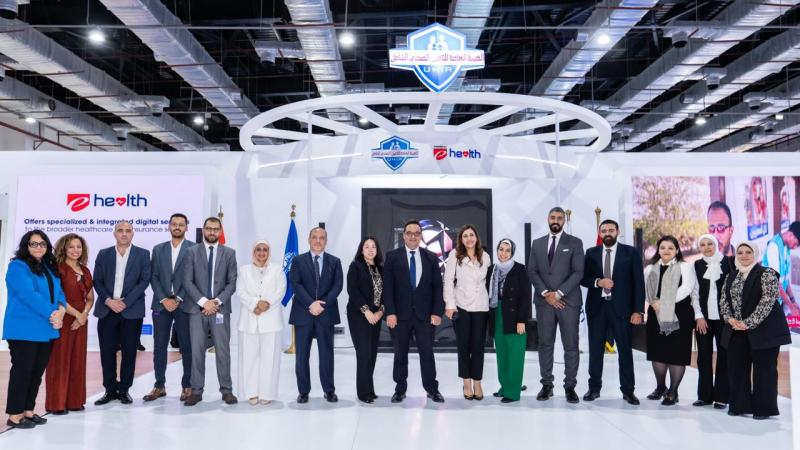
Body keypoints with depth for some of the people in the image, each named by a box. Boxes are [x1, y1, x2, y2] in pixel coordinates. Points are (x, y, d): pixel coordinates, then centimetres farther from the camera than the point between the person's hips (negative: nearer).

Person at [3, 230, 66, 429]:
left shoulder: (50, 268, 17)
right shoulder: (18, 266, -8)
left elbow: (59, 292, 10)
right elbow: (29, 295, -19)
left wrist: (61, 310, -11)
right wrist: (52, 314, -20)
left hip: (46, 330, 8)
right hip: (24, 330, -7)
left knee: (37, 371, 11)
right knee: (22, 371, -4)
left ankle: (28, 411, 20)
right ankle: (14, 415, 3)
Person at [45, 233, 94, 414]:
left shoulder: (85, 271, 12)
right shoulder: (58, 269, -6)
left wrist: (84, 314, -5)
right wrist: (76, 313, -14)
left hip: (81, 320, 6)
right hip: (62, 319, -6)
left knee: (78, 360, 8)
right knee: (59, 360, -2)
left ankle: (74, 400, 16)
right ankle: (56, 403, 5)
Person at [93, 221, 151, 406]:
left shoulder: (142, 254, 3)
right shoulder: (103, 254, 9)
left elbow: (144, 281, -3)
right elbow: (97, 281, 6)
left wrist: (125, 302, -11)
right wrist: (108, 300, -10)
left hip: (132, 311, -2)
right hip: (107, 310, 2)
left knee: (129, 352, 3)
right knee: (107, 351, 4)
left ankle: (124, 390, 14)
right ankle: (110, 390, 16)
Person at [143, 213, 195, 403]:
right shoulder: (158, 249, 12)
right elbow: (154, 277, 6)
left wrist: (178, 299, -11)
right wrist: (164, 299, -7)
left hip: (184, 304, -3)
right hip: (161, 304, 3)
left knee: (186, 346, 3)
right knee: (159, 346, 6)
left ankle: (187, 386, 11)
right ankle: (159, 386, 14)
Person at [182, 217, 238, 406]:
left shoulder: (229, 253, 7)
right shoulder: (192, 251, 6)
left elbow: (232, 282, 2)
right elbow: (187, 281, -1)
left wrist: (217, 301, -10)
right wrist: (203, 301, -12)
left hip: (221, 308, 0)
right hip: (197, 308, 0)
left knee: (223, 350, 2)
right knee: (196, 351, 2)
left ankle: (226, 390, 9)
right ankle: (196, 391, 9)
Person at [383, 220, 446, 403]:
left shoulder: (431, 258, 6)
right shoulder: (392, 256, 1)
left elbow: (437, 287, 5)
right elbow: (387, 287, -4)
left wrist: (437, 312, -4)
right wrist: (390, 312, -11)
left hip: (425, 315, 1)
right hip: (400, 314, -1)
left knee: (427, 353, 5)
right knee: (400, 354, 8)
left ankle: (432, 389, 16)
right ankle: (400, 389, 19)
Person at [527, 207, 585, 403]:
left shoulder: (575, 243, 3)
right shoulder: (537, 243, 12)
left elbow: (578, 272, -5)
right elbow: (532, 271, 5)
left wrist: (558, 293, -13)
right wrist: (546, 293, -8)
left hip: (568, 300, -2)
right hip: (544, 301, 2)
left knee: (571, 345, 0)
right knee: (545, 344, 4)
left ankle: (570, 386, 8)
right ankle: (547, 385, 12)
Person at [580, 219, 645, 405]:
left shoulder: (631, 253, 1)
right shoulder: (591, 253, 8)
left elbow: (638, 283, -2)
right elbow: (583, 278, 6)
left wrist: (638, 310, -9)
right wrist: (598, 282, -15)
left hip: (621, 308, -2)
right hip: (597, 307, 2)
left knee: (625, 349, 3)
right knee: (595, 349, 7)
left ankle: (628, 390, 13)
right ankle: (594, 387, 17)